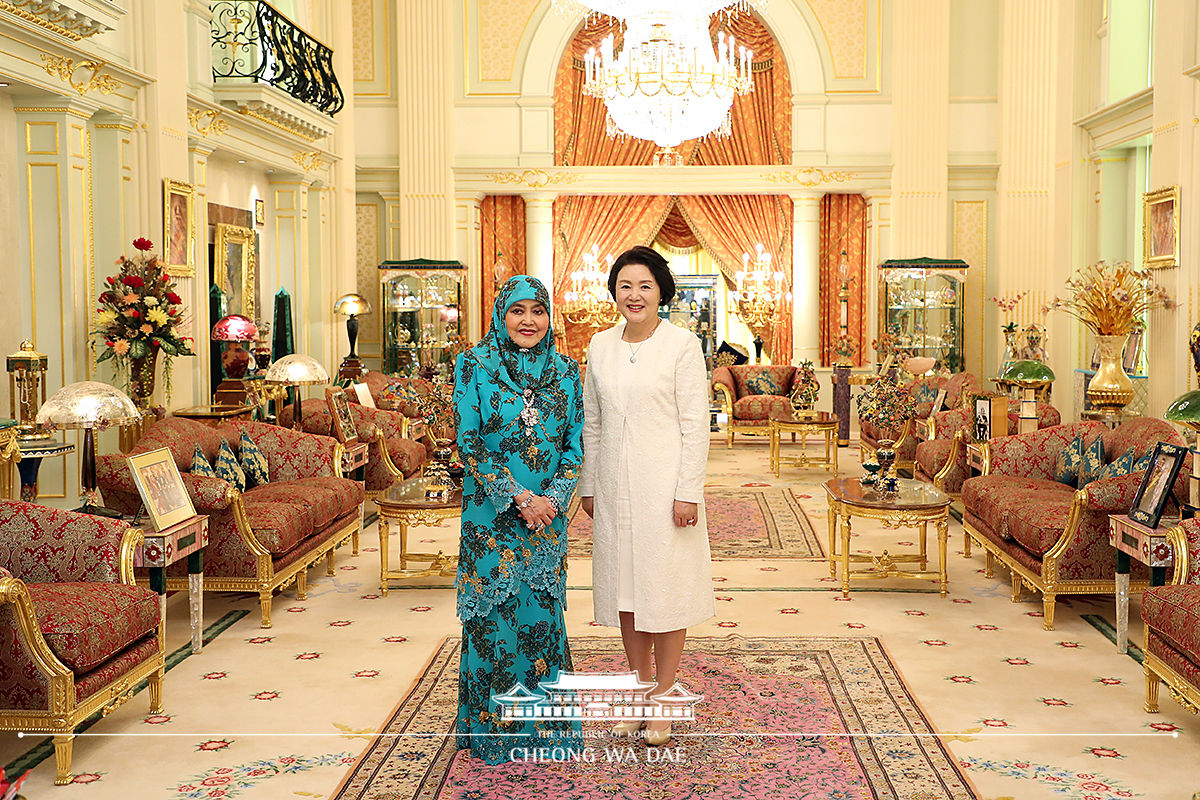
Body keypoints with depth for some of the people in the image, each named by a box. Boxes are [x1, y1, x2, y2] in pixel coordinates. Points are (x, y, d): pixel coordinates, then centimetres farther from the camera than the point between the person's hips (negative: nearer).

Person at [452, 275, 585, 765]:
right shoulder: (475, 366, -4)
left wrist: (553, 498, -9)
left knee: (543, 613, 8)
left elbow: (574, 444, 6)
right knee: (495, 618, 3)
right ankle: (494, 729, 17)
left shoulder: (564, 370, 5)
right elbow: (469, 444, -8)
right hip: (492, 515, -3)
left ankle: (545, 723, 22)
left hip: (547, 511, 3)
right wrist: (518, 496, -14)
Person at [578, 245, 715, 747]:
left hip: (664, 483, -5)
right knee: (624, 585, 11)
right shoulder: (600, 346, 7)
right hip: (615, 486, 5)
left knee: (665, 587, 2)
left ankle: (663, 697, 14)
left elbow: (695, 424, -9)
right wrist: (589, 486, 10)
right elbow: (592, 422, 12)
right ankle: (640, 688, 25)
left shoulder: (682, 346, -7)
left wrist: (688, 493, -13)